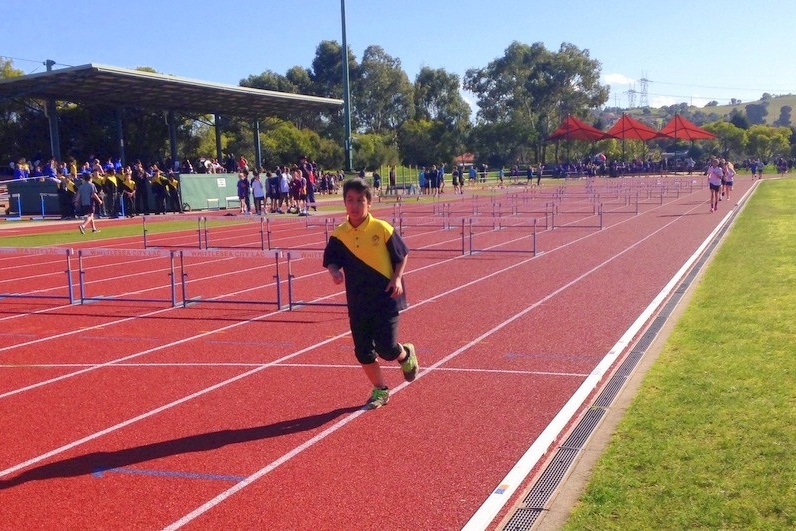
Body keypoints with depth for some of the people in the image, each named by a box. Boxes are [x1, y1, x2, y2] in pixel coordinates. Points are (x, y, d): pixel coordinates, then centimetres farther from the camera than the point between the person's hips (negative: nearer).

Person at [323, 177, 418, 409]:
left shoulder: (382, 229, -10)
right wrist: (335, 271, -16)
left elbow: (402, 255, 0)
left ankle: (406, 355, 28)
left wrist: (397, 278, -14)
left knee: (385, 348, -8)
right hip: (358, 302, 4)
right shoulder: (339, 235, -2)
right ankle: (380, 391, 27)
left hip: (386, 298, -3)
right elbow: (331, 260, 6)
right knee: (363, 351, 5)